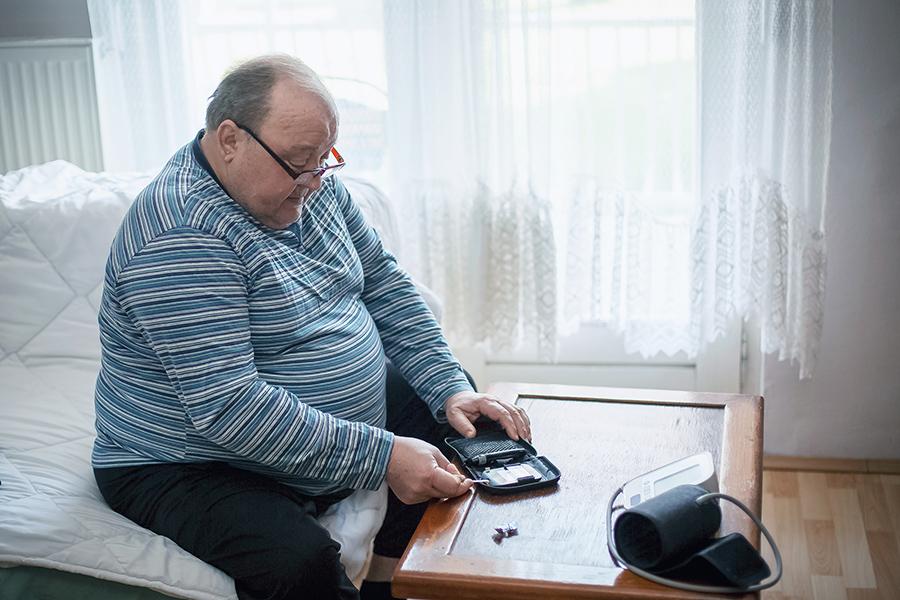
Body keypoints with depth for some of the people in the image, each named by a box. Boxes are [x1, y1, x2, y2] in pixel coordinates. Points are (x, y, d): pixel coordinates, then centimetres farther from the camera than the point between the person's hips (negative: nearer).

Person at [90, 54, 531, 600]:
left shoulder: (308, 182, 1)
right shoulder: (178, 236, -26)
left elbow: (383, 281, 7)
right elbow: (226, 409, -31)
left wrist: (451, 389, -5)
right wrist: (380, 457, -32)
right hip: (198, 468, -9)